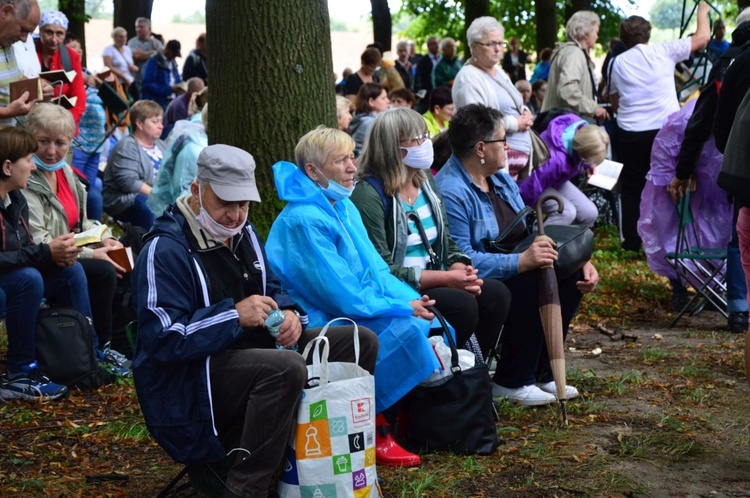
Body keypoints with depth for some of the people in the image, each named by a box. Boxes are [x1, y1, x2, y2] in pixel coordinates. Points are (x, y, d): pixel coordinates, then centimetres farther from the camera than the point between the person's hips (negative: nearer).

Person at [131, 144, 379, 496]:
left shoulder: (243, 234, 11)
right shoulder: (165, 250, -17)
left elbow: (272, 292, 20)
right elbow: (163, 340, -23)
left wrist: (289, 315, -5)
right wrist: (234, 316, -27)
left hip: (253, 354, 9)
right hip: (189, 380, -9)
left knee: (361, 342, 3)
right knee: (286, 368, -38)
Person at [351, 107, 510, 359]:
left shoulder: (425, 180, 12)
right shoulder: (369, 193, -14)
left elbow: (447, 244, 16)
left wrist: (462, 272, -7)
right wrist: (446, 278, -19)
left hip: (434, 284, 8)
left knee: (496, 294, -12)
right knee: (462, 305, -27)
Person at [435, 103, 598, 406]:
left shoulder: (500, 179, 11)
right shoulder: (450, 193, -21)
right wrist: (521, 261, -34)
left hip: (515, 273, 9)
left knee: (570, 273, -6)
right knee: (533, 282, -30)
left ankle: (540, 372, 2)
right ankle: (511, 381, -13)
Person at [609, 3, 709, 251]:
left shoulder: (618, 63, 4)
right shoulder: (663, 51, -3)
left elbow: (615, 102, 13)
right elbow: (702, 38, 3)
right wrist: (702, 12, 19)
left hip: (630, 134, 2)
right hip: (665, 130, -1)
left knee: (631, 189, 11)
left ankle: (632, 240, 15)